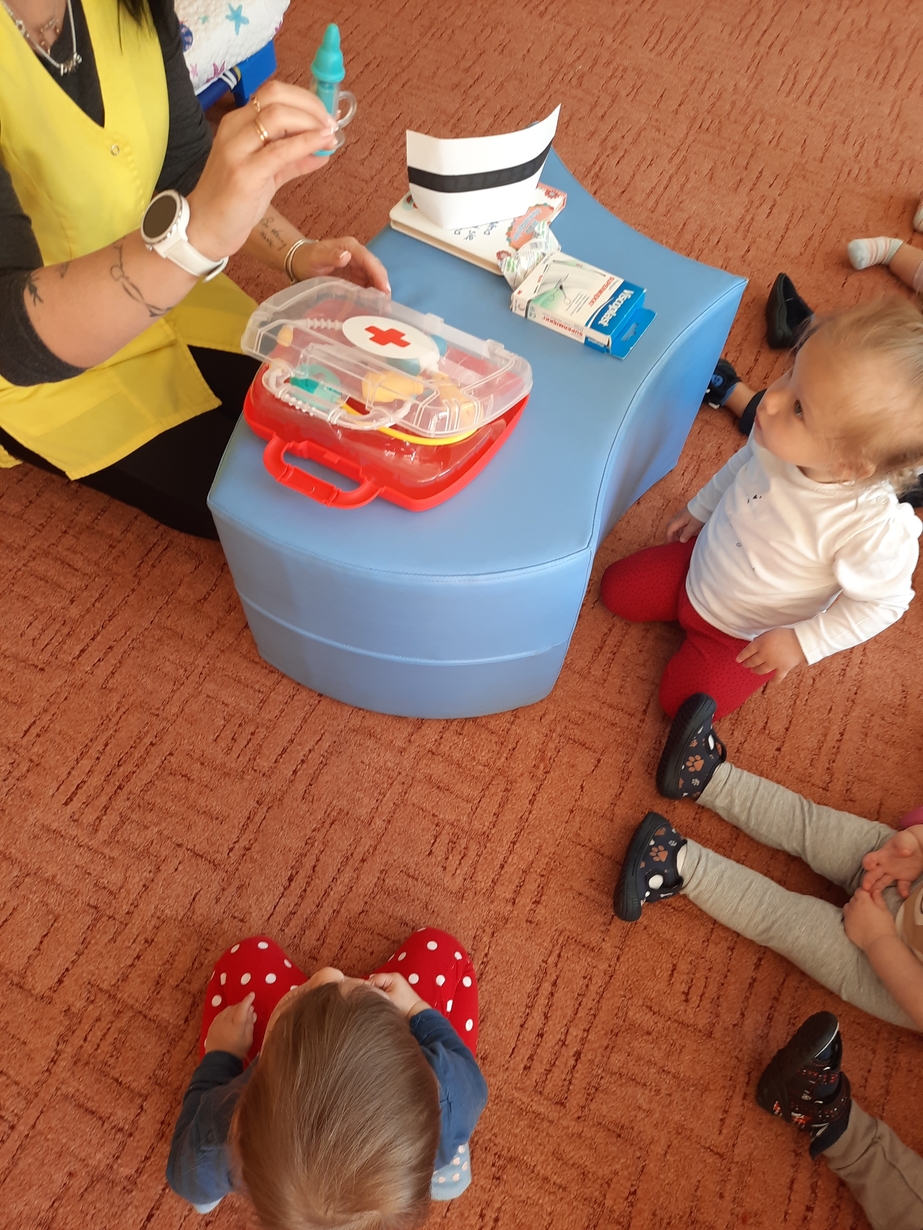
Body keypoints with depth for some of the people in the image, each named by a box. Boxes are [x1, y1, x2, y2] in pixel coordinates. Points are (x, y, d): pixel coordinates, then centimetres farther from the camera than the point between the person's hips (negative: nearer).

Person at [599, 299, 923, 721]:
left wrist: (803, 643, -20)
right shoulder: (780, 435, -26)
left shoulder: (874, 530, -40)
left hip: (747, 634, -5)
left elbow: (882, 602, -20)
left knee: (682, 698, -3)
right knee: (616, 588, 10)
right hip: (699, 568, 5)